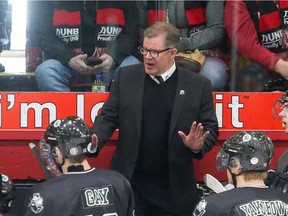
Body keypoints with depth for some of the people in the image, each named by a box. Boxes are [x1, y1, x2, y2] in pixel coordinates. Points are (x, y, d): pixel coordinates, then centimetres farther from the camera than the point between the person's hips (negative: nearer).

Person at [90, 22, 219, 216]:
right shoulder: (126, 76, 4)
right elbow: (109, 116, 4)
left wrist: (198, 146, -19)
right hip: (129, 183, 1)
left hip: (174, 189, -1)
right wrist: (95, 140, -15)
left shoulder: (198, 85, 0)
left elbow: (210, 129, 3)